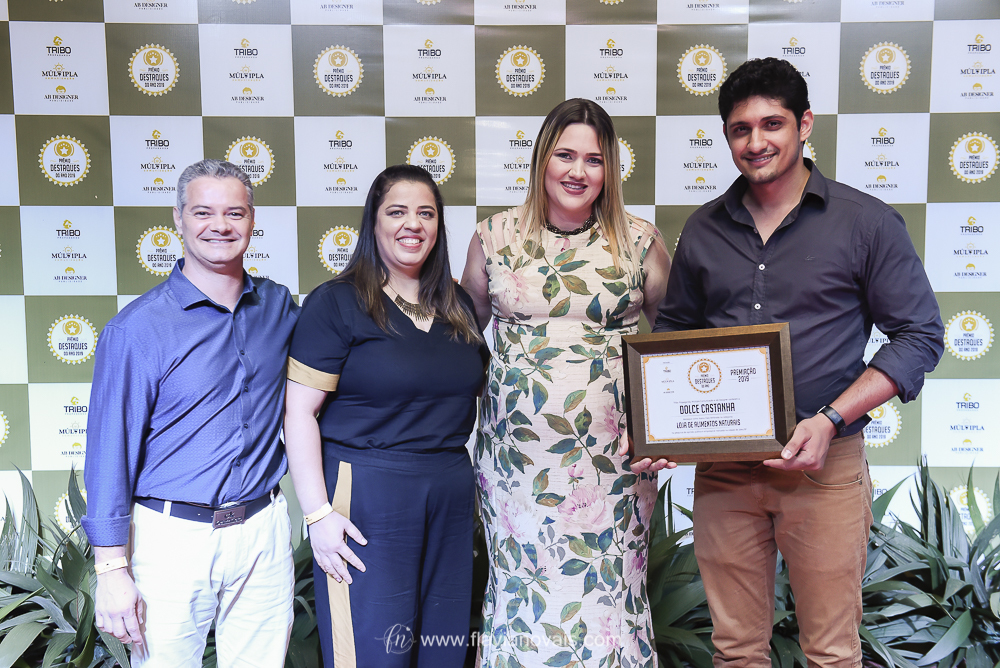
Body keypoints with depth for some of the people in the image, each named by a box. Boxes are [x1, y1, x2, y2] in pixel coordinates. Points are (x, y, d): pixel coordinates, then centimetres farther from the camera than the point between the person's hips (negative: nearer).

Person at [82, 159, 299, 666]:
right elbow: (111, 451, -8)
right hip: (174, 538, -4)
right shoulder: (137, 329, -9)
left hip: (264, 533, 4)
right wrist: (112, 571, -10)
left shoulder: (279, 307, 4)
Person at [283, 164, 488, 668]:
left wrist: (482, 486, 14)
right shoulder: (336, 303, -7)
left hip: (451, 494, 6)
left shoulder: (458, 306, 11)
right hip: (366, 496, -5)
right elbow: (299, 412, -11)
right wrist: (317, 512, -16)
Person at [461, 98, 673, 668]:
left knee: (606, 590, 6)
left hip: (613, 456, -1)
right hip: (517, 454, 1)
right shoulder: (495, 238, 5)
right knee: (524, 591, 10)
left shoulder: (641, 242, 2)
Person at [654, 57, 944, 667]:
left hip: (825, 464, -3)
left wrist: (829, 421, -15)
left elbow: (920, 335, -3)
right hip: (723, 466, 3)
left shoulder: (868, 222, -3)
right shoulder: (703, 230, 8)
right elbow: (674, 334, 16)